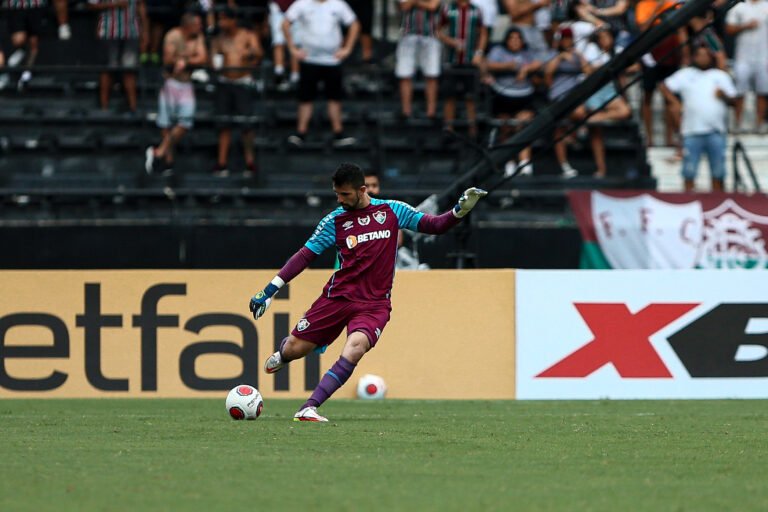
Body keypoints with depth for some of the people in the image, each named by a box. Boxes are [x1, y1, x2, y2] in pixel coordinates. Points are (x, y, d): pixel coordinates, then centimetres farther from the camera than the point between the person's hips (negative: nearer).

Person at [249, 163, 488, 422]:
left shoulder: (392, 211, 3)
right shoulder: (335, 221, 2)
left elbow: (434, 225, 6)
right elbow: (304, 256, 5)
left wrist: (460, 210, -12)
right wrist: (270, 290, 1)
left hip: (374, 305, -1)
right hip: (338, 296, 1)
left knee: (355, 346, -30)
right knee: (294, 350, 2)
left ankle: (309, 409, -30)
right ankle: (284, 349, 44)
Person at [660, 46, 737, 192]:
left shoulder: (721, 76, 14)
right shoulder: (685, 74, 12)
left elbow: (733, 101, 10)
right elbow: (664, 87, 9)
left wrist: (724, 96, -12)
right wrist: (676, 104, -4)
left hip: (716, 131, 1)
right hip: (692, 131, -1)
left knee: (718, 172, 2)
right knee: (689, 171, -2)